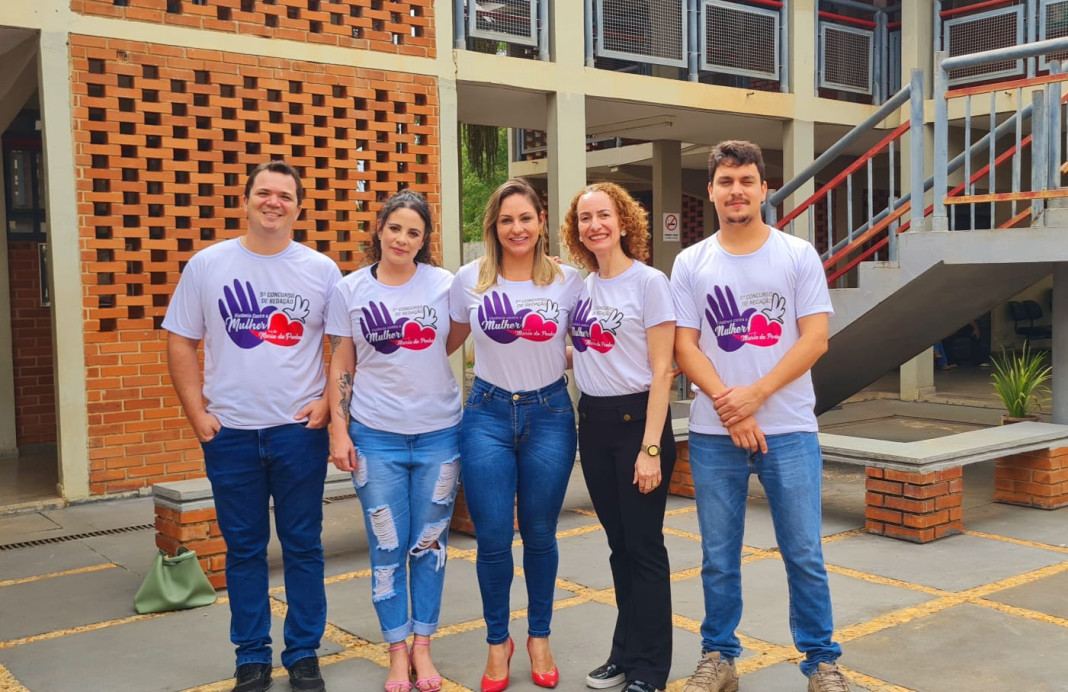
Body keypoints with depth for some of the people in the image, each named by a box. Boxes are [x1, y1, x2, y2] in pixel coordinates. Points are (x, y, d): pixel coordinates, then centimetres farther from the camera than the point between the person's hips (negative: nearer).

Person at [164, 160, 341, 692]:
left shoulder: (321, 270, 2)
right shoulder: (207, 265, 2)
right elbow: (180, 341, 5)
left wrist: (330, 402, -6)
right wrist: (196, 412, -3)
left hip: (300, 430, 0)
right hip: (229, 432, 1)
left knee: (303, 546, 7)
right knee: (244, 548, 10)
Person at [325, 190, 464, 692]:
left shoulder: (443, 284, -1)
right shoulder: (350, 290, 0)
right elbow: (341, 366, 3)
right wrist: (339, 430, -2)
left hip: (439, 434, 1)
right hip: (375, 437, 0)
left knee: (429, 544, 9)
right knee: (387, 548, 5)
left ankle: (422, 647, 24)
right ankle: (397, 652, 20)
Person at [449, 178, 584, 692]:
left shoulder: (568, 280, -2)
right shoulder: (470, 279, -2)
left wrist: (559, 360, -4)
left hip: (550, 414, 0)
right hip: (488, 414, 0)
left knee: (539, 535, 10)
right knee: (493, 539, 1)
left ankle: (539, 638, 29)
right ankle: (497, 642, 22)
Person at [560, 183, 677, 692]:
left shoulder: (649, 282, -9)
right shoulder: (580, 286, 8)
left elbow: (661, 371, -12)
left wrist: (650, 447, -17)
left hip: (638, 418, -6)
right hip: (593, 421, 6)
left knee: (643, 546, 1)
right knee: (618, 543, 14)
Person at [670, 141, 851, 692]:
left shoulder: (798, 255, 2)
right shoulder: (691, 263, 5)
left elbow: (815, 338, -5)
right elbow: (684, 346, 0)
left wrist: (756, 393, -15)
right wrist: (727, 405, -13)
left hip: (789, 430, -1)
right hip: (713, 434, 1)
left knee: (804, 554, 4)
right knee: (718, 558, 9)